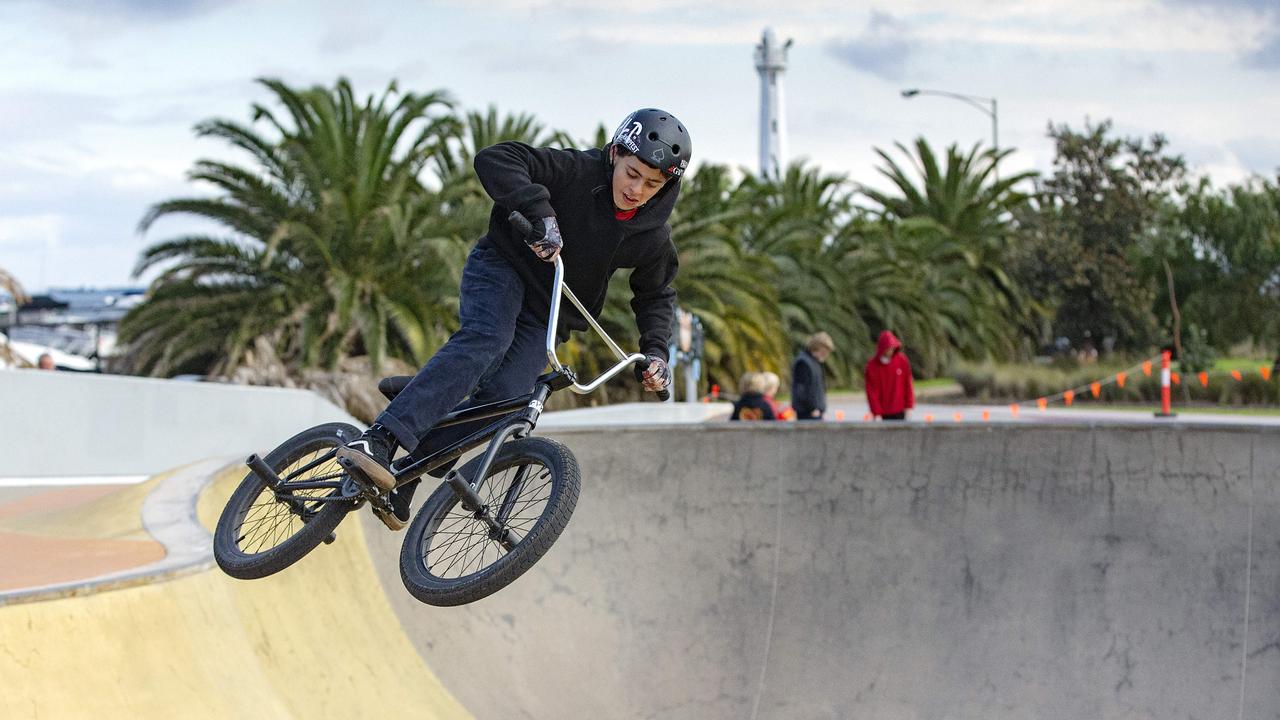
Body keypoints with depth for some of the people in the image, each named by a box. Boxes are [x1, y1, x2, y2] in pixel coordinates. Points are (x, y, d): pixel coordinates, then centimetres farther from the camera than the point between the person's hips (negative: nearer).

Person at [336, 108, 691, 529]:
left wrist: (655, 351, -4)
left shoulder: (653, 237, -6)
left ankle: (401, 479, -11)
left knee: (499, 399, -18)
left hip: (545, 318, 5)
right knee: (486, 339, -35)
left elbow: (656, 295, 12)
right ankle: (378, 441, -47)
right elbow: (495, 159, -30)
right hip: (504, 268, -5)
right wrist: (539, 212, -40)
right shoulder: (576, 172, -20)